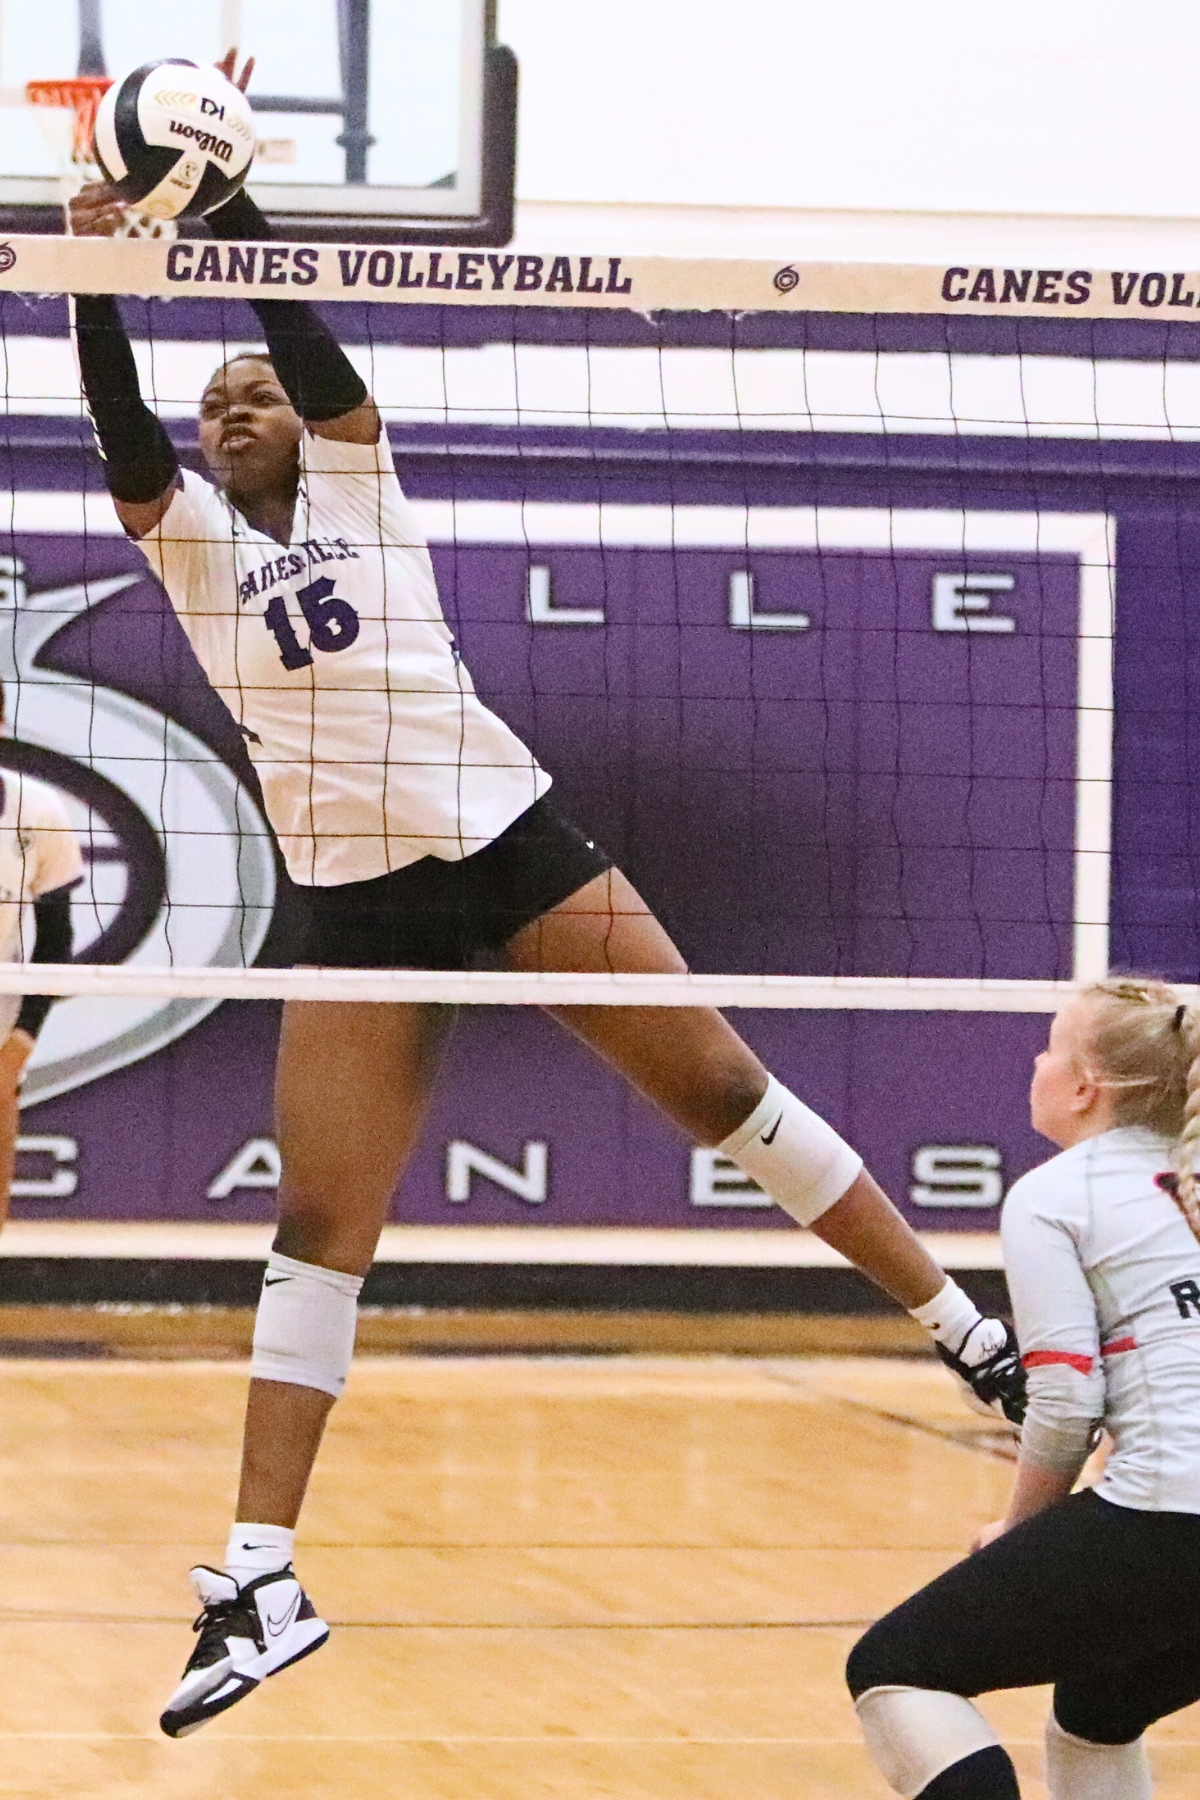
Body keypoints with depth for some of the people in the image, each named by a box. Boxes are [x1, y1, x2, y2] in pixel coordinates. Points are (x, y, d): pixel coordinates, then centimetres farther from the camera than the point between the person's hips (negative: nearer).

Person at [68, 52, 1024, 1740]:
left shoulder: (360, 477, 7)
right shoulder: (187, 535, 7)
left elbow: (304, 334, -8)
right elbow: (119, 426, -11)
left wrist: (225, 199, -19)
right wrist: (95, 267, -25)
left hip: (508, 840, -1)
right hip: (356, 905, 1)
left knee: (722, 1084, 0)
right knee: (318, 1226, -5)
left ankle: (977, 1335, 9)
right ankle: (262, 1582, -7)